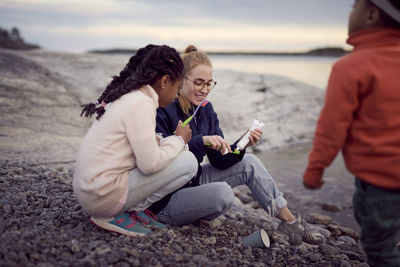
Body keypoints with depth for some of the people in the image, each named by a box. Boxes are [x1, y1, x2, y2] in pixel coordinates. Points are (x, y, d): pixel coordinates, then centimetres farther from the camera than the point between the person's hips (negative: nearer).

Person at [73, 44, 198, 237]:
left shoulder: (125, 96, 11)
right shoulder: (142, 103, -18)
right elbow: (150, 164, -21)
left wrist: (169, 141, 6)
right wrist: (179, 140, -5)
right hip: (102, 197, -9)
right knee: (188, 162, -10)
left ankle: (133, 208, 5)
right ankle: (114, 216, -5)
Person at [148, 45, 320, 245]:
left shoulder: (206, 110, 4)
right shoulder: (163, 110, -19)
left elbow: (220, 161, 3)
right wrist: (201, 141, -35)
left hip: (193, 181, 8)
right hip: (164, 200, -8)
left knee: (249, 163, -1)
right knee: (222, 192, -32)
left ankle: (289, 221, 10)